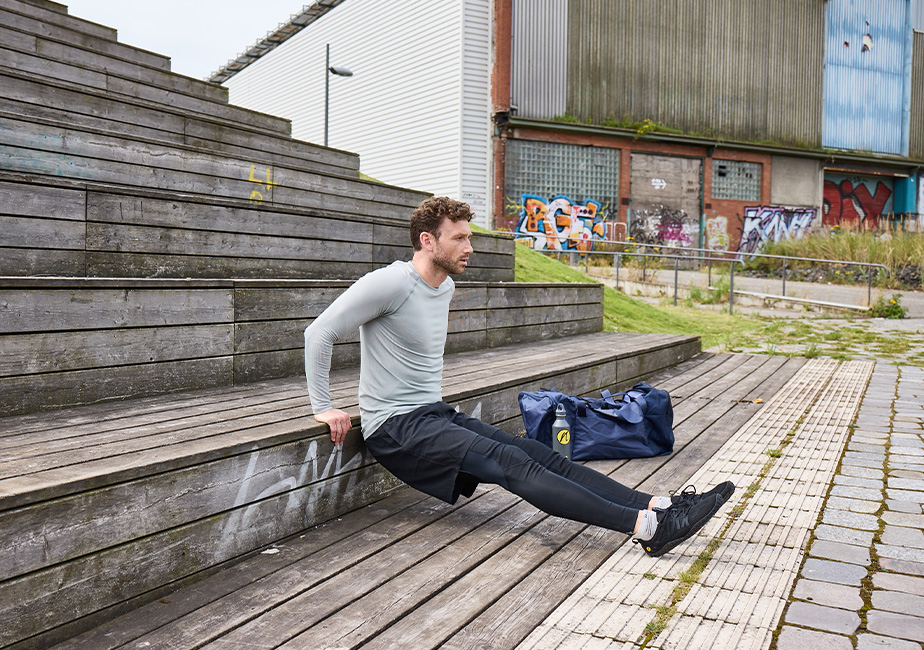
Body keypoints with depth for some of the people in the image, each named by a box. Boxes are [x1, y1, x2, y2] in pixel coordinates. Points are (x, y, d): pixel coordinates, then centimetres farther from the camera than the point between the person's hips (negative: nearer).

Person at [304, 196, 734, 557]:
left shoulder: (445, 287, 13)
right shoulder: (390, 283, -14)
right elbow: (319, 333, -13)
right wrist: (323, 407, -12)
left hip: (437, 414, 8)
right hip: (396, 428, -8)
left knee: (539, 454, -10)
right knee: (511, 463, -25)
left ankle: (657, 505, -17)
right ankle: (645, 525, -33)